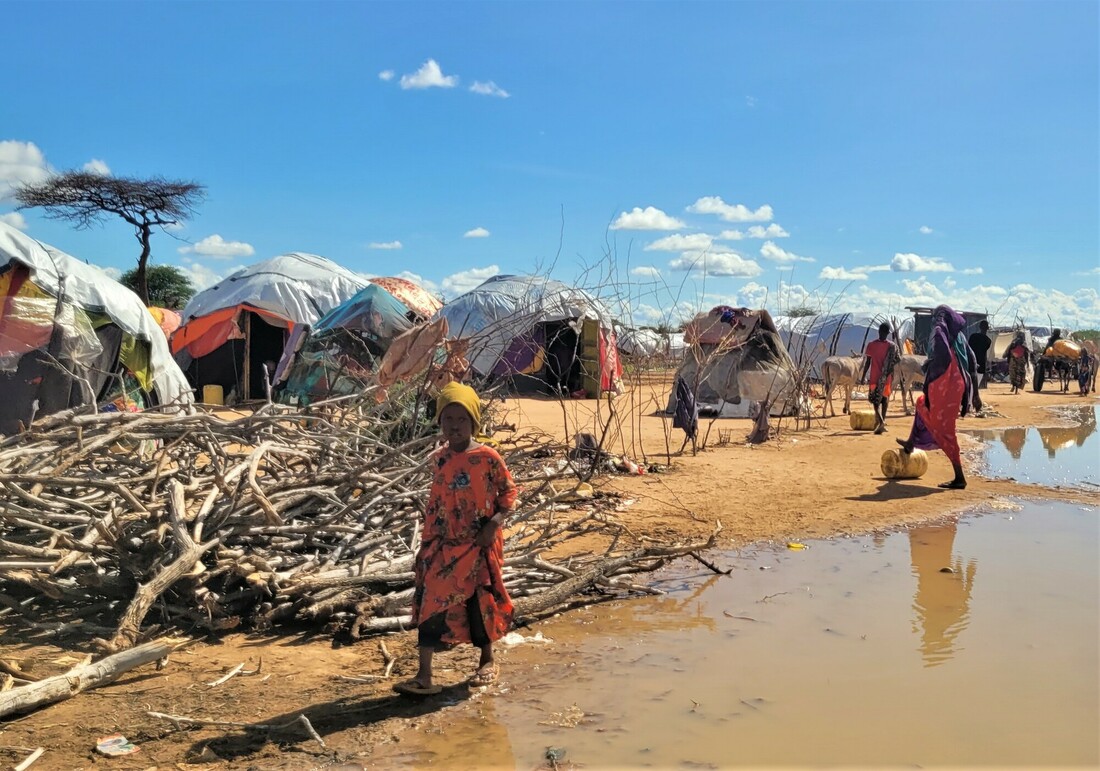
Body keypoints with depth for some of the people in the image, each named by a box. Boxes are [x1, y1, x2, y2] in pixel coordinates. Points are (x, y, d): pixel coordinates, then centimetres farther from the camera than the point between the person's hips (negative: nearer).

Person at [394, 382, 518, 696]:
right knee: (430, 602, -2)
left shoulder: (488, 457, -11)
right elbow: (435, 502, 12)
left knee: (480, 601, 9)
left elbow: (508, 492, -4)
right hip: (443, 545, 4)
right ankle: (424, 676, 2)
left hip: (478, 544, -4)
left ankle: (487, 661, 32)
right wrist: (428, 542, 12)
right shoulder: (438, 459, 3)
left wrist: (495, 521, -17)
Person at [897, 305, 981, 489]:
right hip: (958, 384, 9)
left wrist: (928, 363, -4)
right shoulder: (958, 335, 16)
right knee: (923, 403, 32)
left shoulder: (939, 331, -6)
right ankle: (911, 443, 43)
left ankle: (959, 478, -5)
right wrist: (975, 393, 18)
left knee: (944, 430, -4)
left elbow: (942, 356, -24)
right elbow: (971, 365, 15)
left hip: (944, 386, -9)